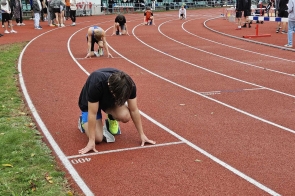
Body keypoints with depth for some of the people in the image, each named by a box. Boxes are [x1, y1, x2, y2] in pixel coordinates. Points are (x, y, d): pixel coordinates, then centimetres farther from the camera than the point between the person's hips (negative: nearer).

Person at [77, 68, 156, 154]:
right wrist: (91, 141, -31)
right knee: (98, 138, -20)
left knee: (125, 116, -29)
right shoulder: (96, 84, -42)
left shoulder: (129, 85, -30)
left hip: (110, 101, 3)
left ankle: (111, 121, 6)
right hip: (90, 104, -3)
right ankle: (83, 121, 11)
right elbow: (92, 114, -34)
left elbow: (134, 110, -17)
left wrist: (142, 134, -13)